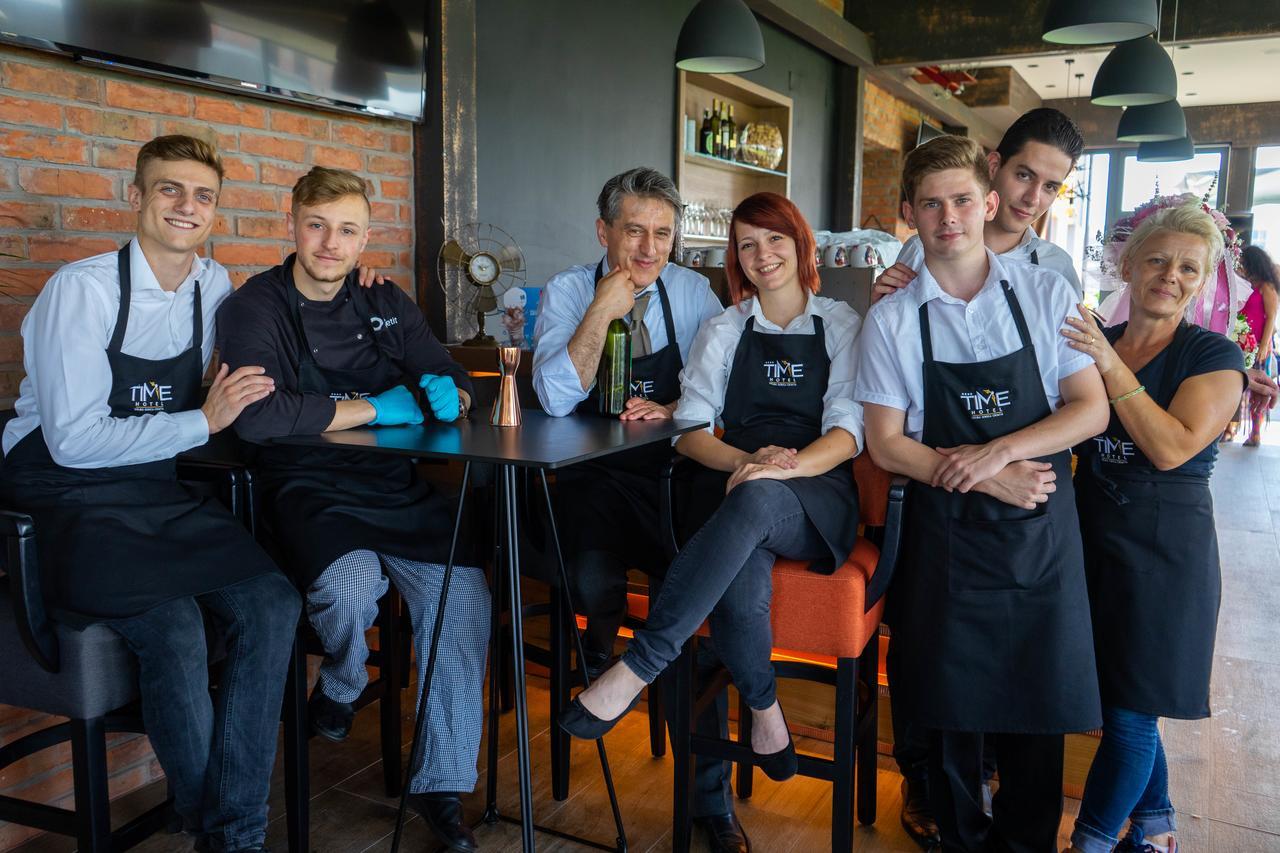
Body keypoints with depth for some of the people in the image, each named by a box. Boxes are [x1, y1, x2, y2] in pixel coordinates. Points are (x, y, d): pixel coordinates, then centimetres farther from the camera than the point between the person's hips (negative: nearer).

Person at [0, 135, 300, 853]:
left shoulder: (214, 284, 8)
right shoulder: (83, 289, -10)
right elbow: (74, 442, -15)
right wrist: (204, 422, -16)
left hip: (160, 496, 5)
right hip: (66, 497, -5)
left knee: (273, 602, -21)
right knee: (173, 628, -29)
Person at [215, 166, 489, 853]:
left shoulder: (387, 305, 15)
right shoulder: (255, 308, -1)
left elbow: (452, 379, 16)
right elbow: (258, 417, -19)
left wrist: (448, 395, -10)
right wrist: (372, 408, -13)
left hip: (396, 489, 4)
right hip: (307, 490, -4)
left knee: (465, 586, -20)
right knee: (351, 581, -34)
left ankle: (442, 783, -7)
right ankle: (341, 689, 4)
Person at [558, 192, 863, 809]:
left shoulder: (841, 325, 12)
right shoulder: (724, 331, 17)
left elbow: (848, 431, -1)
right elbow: (690, 429, 7)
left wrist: (786, 467, -22)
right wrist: (747, 460, -15)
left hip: (817, 498, -1)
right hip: (738, 494, 1)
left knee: (755, 500, -39)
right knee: (740, 582, -36)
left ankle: (638, 666, -35)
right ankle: (764, 711, -10)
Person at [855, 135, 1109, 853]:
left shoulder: (1047, 295, -1)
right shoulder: (892, 320, -3)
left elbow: (1092, 410, -2)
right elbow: (885, 444, -4)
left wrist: (998, 450, -17)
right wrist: (989, 478, -15)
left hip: (1040, 530, 1)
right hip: (946, 531, 0)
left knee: (1037, 698, 10)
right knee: (951, 701, 11)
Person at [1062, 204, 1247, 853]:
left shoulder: (1214, 356, -8)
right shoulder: (1088, 341, 6)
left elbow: (1172, 448, -20)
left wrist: (1112, 366, -22)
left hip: (1163, 551, -5)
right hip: (1090, 536, 5)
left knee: (1129, 708, 3)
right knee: (1122, 697, 16)